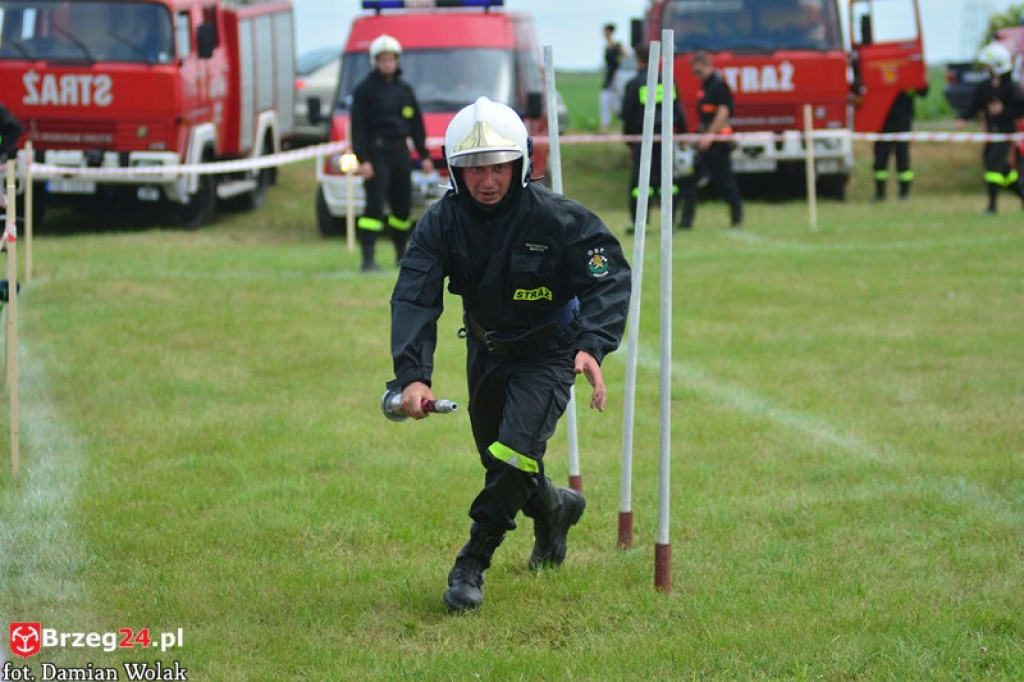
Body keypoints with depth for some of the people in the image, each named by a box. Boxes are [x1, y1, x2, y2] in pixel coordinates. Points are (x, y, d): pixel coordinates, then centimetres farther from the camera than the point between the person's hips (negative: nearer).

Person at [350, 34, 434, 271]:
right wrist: (363, 159, -16)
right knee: (375, 204, -13)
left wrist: (424, 155, 14)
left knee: (403, 205, 9)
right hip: (376, 152, -6)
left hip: (400, 152, 6)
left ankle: (402, 254, 23)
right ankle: (368, 258, -16)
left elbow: (416, 124, 19)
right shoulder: (365, 89, -3)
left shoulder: (404, 89, 14)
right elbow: (357, 127, -8)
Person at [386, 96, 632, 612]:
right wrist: (412, 375, -39)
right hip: (487, 348, 4)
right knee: (497, 461, 16)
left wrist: (593, 347, -37)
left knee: (515, 451, -21)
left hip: (550, 351, -4)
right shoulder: (442, 222, -18)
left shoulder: (556, 218, -25)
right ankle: (553, 507, 48)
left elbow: (609, 279, -20)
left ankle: (472, 564, -8)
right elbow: (414, 299, -25)